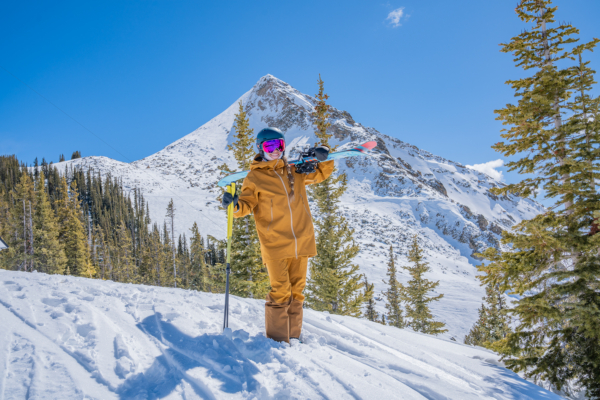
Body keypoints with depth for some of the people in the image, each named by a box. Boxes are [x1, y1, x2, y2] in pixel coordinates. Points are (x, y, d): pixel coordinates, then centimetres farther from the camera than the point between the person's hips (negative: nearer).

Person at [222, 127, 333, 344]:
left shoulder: (294, 171, 13)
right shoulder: (254, 177, 2)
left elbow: (320, 174, 21)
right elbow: (248, 203, -4)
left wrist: (324, 160, 1)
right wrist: (236, 204, -27)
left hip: (301, 241, 4)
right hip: (275, 244, -4)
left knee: (296, 290, 11)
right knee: (280, 292, -7)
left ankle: (294, 337, 22)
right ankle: (278, 339, 4)